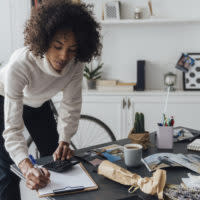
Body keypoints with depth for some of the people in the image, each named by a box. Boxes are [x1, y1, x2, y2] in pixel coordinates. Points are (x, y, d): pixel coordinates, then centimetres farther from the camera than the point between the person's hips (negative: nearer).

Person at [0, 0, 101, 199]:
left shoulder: (76, 63, -30)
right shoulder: (19, 65, -43)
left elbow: (71, 104, -16)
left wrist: (64, 141, -26)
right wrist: (27, 167, -56)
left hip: (38, 103, 5)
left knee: (56, 159, 8)